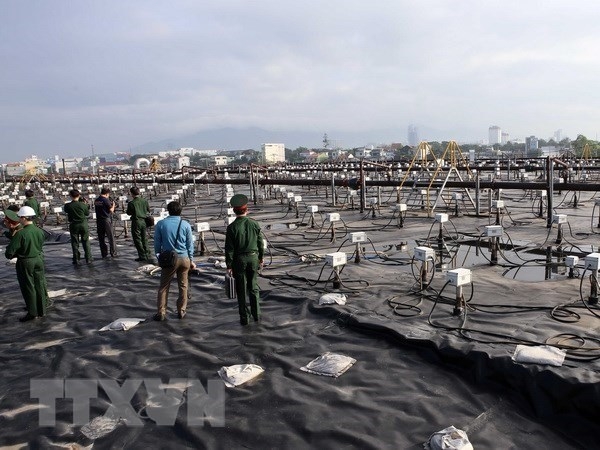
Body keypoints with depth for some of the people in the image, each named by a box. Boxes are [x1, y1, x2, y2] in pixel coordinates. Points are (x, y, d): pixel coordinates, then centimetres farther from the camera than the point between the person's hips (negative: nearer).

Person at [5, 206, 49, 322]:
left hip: (25, 263, -5)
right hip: (38, 260, 5)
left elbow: (9, 253, -18)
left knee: (28, 287, 7)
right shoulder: (39, 231, -5)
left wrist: (14, 254, 2)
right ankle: (42, 310, 24)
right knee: (39, 285, 14)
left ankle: (32, 312, 16)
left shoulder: (20, 234, -21)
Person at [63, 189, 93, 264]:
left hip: (73, 225, 0)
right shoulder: (82, 205, -11)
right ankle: (88, 259, 11)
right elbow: (87, 213, 2)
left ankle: (76, 259, 11)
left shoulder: (67, 206, -10)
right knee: (86, 242, 9)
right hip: (83, 224, 0)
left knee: (75, 243, 9)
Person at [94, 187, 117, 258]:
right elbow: (111, 210, -11)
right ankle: (113, 253, 7)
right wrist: (113, 205, 9)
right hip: (107, 220, -5)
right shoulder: (106, 200, -11)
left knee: (101, 238, 9)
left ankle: (104, 254, 11)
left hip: (99, 220, 6)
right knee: (111, 237, 4)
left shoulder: (96, 201, 7)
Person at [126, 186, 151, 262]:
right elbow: (148, 211, 9)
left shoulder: (131, 203, -13)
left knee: (137, 239, 4)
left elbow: (129, 213, -3)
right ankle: (147, 255, 17)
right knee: (144, 239, 14)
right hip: (144, 221, 5)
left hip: (136, 222, -5)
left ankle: (142, 256, 4)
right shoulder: (145, 201, -1)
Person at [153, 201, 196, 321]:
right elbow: (190, 244, 3)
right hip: (184, 258, 1)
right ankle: (181, 311, 19)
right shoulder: (186, 225, -2)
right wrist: (191, 260, 13)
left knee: (164, 287, 8)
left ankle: (161, 313, 9)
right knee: (183, 286, 13)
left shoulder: (161, 224, -4)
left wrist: (159, 257, 16)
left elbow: (157, 243, 2)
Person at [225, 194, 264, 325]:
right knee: (253, 287, 16)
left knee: (241, 290, 7)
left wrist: (229, 266, -4)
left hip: (239, 260, -3)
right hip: (253, 257, 3)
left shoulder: (232, 227, -12)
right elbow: (260, 243, 3)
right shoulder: (254, 224, -3)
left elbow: (229, 249, -10)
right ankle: (256, 314, 21)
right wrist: (260, 259, 15)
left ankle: (244, 318, 13)